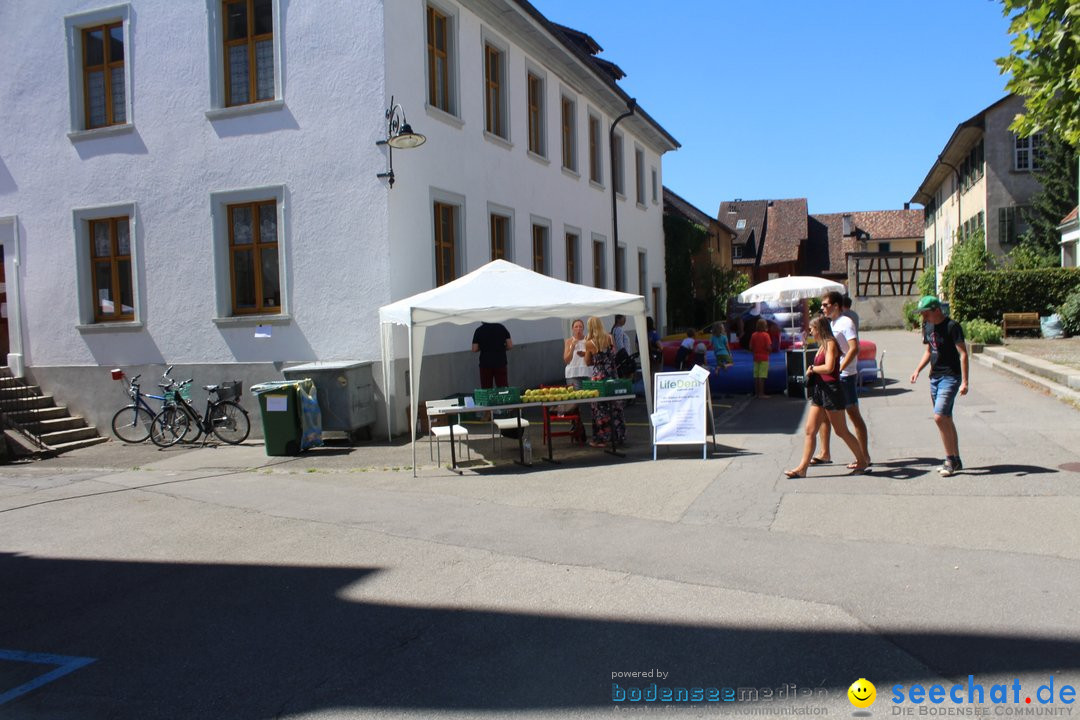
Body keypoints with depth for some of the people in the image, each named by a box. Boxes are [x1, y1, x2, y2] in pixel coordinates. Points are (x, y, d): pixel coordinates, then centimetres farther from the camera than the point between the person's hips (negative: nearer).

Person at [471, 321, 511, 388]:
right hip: (500, 363, 1)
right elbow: (510, 345, -1)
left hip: (485, 364, -1)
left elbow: (474, 349, -3)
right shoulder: (501, 327, 0)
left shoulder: (479, 330, -3)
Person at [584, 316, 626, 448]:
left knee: (600, 408, 4)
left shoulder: (590, 343, -10)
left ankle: (602, 438, 7)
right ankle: (617, 437, 19)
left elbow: (588, 362, 2)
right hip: (612, 375, 4)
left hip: (599, 376, -4)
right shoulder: (610, 338, 0)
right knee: (614, 407, 11)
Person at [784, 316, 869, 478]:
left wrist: (812, 369, -10)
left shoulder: (830, 344, -12)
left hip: (831, 390, -9)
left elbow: (829, 367, -24)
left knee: (841, 431, 3)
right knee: (810, 430, 2)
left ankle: (862, 461, 20)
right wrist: (812, 371, -3)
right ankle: (802, 467, 1)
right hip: (819, 391, 9)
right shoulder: (822, 346, 15)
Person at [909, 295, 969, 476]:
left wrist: (964, 382, -20)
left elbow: (963, 354, -15)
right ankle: (956, 461, 20)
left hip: (950, 377, -8)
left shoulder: (952, 326, -14)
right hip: (935, 377, 8)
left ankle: (950, 459, -4)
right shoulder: (927, 326, 10)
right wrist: (918, 370, 7)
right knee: (946, 419, 12)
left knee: (939, 417, -16)